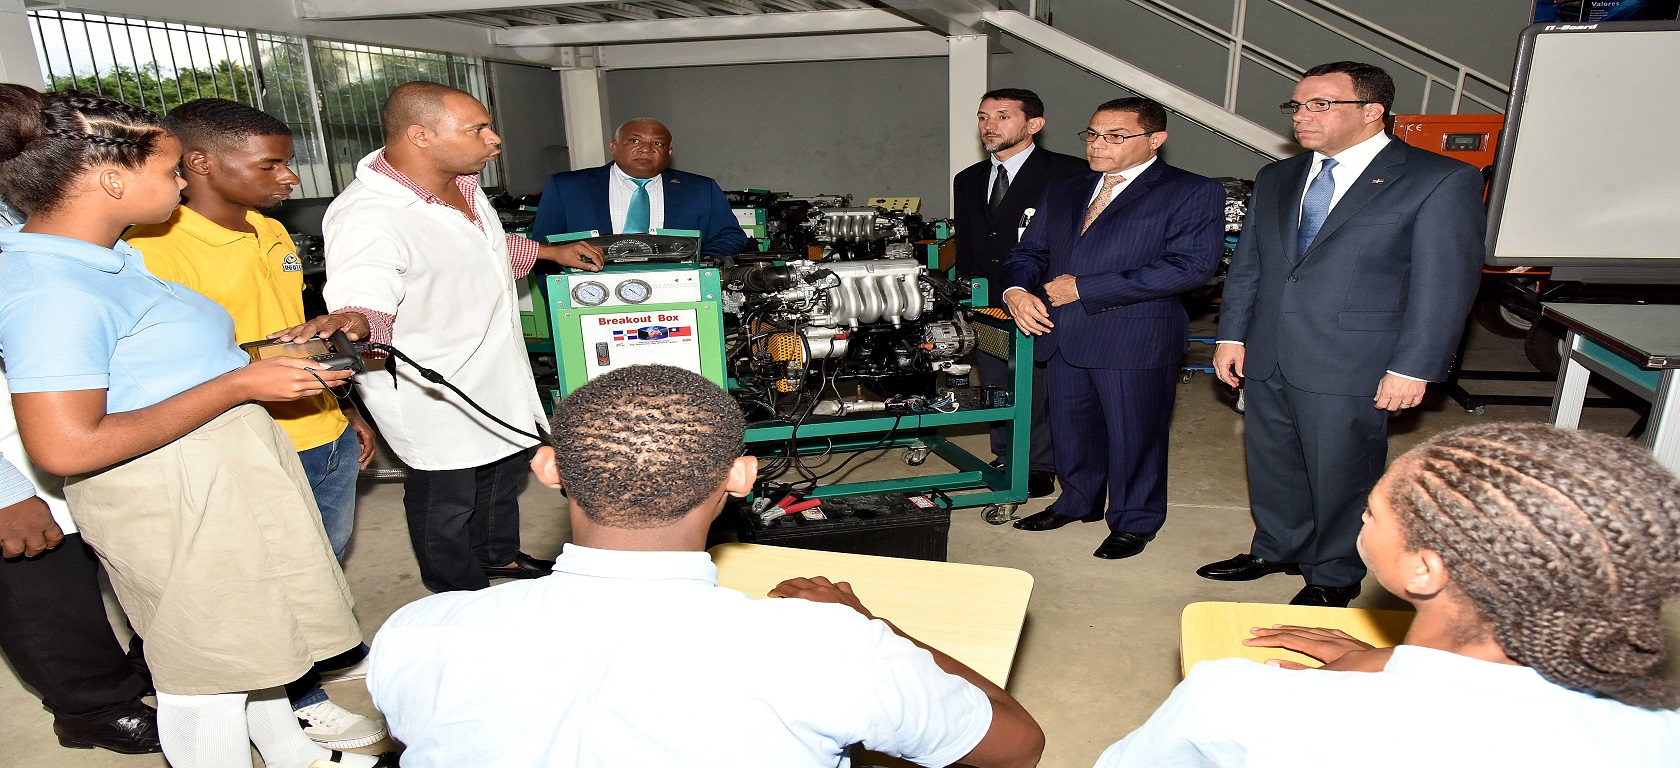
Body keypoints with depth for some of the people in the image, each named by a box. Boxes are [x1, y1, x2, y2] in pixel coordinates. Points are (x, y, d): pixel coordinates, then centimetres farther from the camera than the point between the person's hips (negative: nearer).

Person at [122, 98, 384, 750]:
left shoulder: (271, 233, 7)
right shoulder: (153, 249, -19)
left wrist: (348, 410, 18)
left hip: (325, 435, 8)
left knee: (328, 557, 25)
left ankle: (333, 652, 49)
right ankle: (301, 701, 32)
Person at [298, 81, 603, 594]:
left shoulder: (459, 182, 1)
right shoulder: (367, 218, -29)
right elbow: (365, 299, -41)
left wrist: (550, 251, 20)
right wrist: (347, 321, -63)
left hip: (496, 377, 9)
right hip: (435, 395, -9)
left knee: (505, 466, 26)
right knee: (448, 500, 9)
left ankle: (498, 554, 51)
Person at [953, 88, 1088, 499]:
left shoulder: (1069, 173, -7)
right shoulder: (967, 180, 14)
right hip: (987, 308, 6)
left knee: (1039, 392, 4)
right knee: (997, 389, 15)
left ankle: (1040, 467, 22)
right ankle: (1006, 460, 32)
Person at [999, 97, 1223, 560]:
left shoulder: (1192, 193, -5)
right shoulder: (1063, 192, 16)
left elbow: (1191, 265, -16)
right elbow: (1030, 250, 18)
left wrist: (1084, 289, -18)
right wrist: (1016, 288, -9)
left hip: (1136, 338, -6)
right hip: (1062, 335, 6)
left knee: (1134, 434, 6)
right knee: (1071, 427, 17)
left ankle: (1134, 522, 27)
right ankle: (1078, 502, 39)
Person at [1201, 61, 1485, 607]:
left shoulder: (1441, 180, -6)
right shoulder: (1276, 178, 11)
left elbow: (1446, 285, -9)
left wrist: (1412, 368, -13)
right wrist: (1232, 336, 7)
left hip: (1350, 368, -5)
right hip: (1266, 358, 5)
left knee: (1339, 476, 8)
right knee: (1271, 465, 17)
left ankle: (1333, 578, 29)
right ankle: (1276, 549, 38)